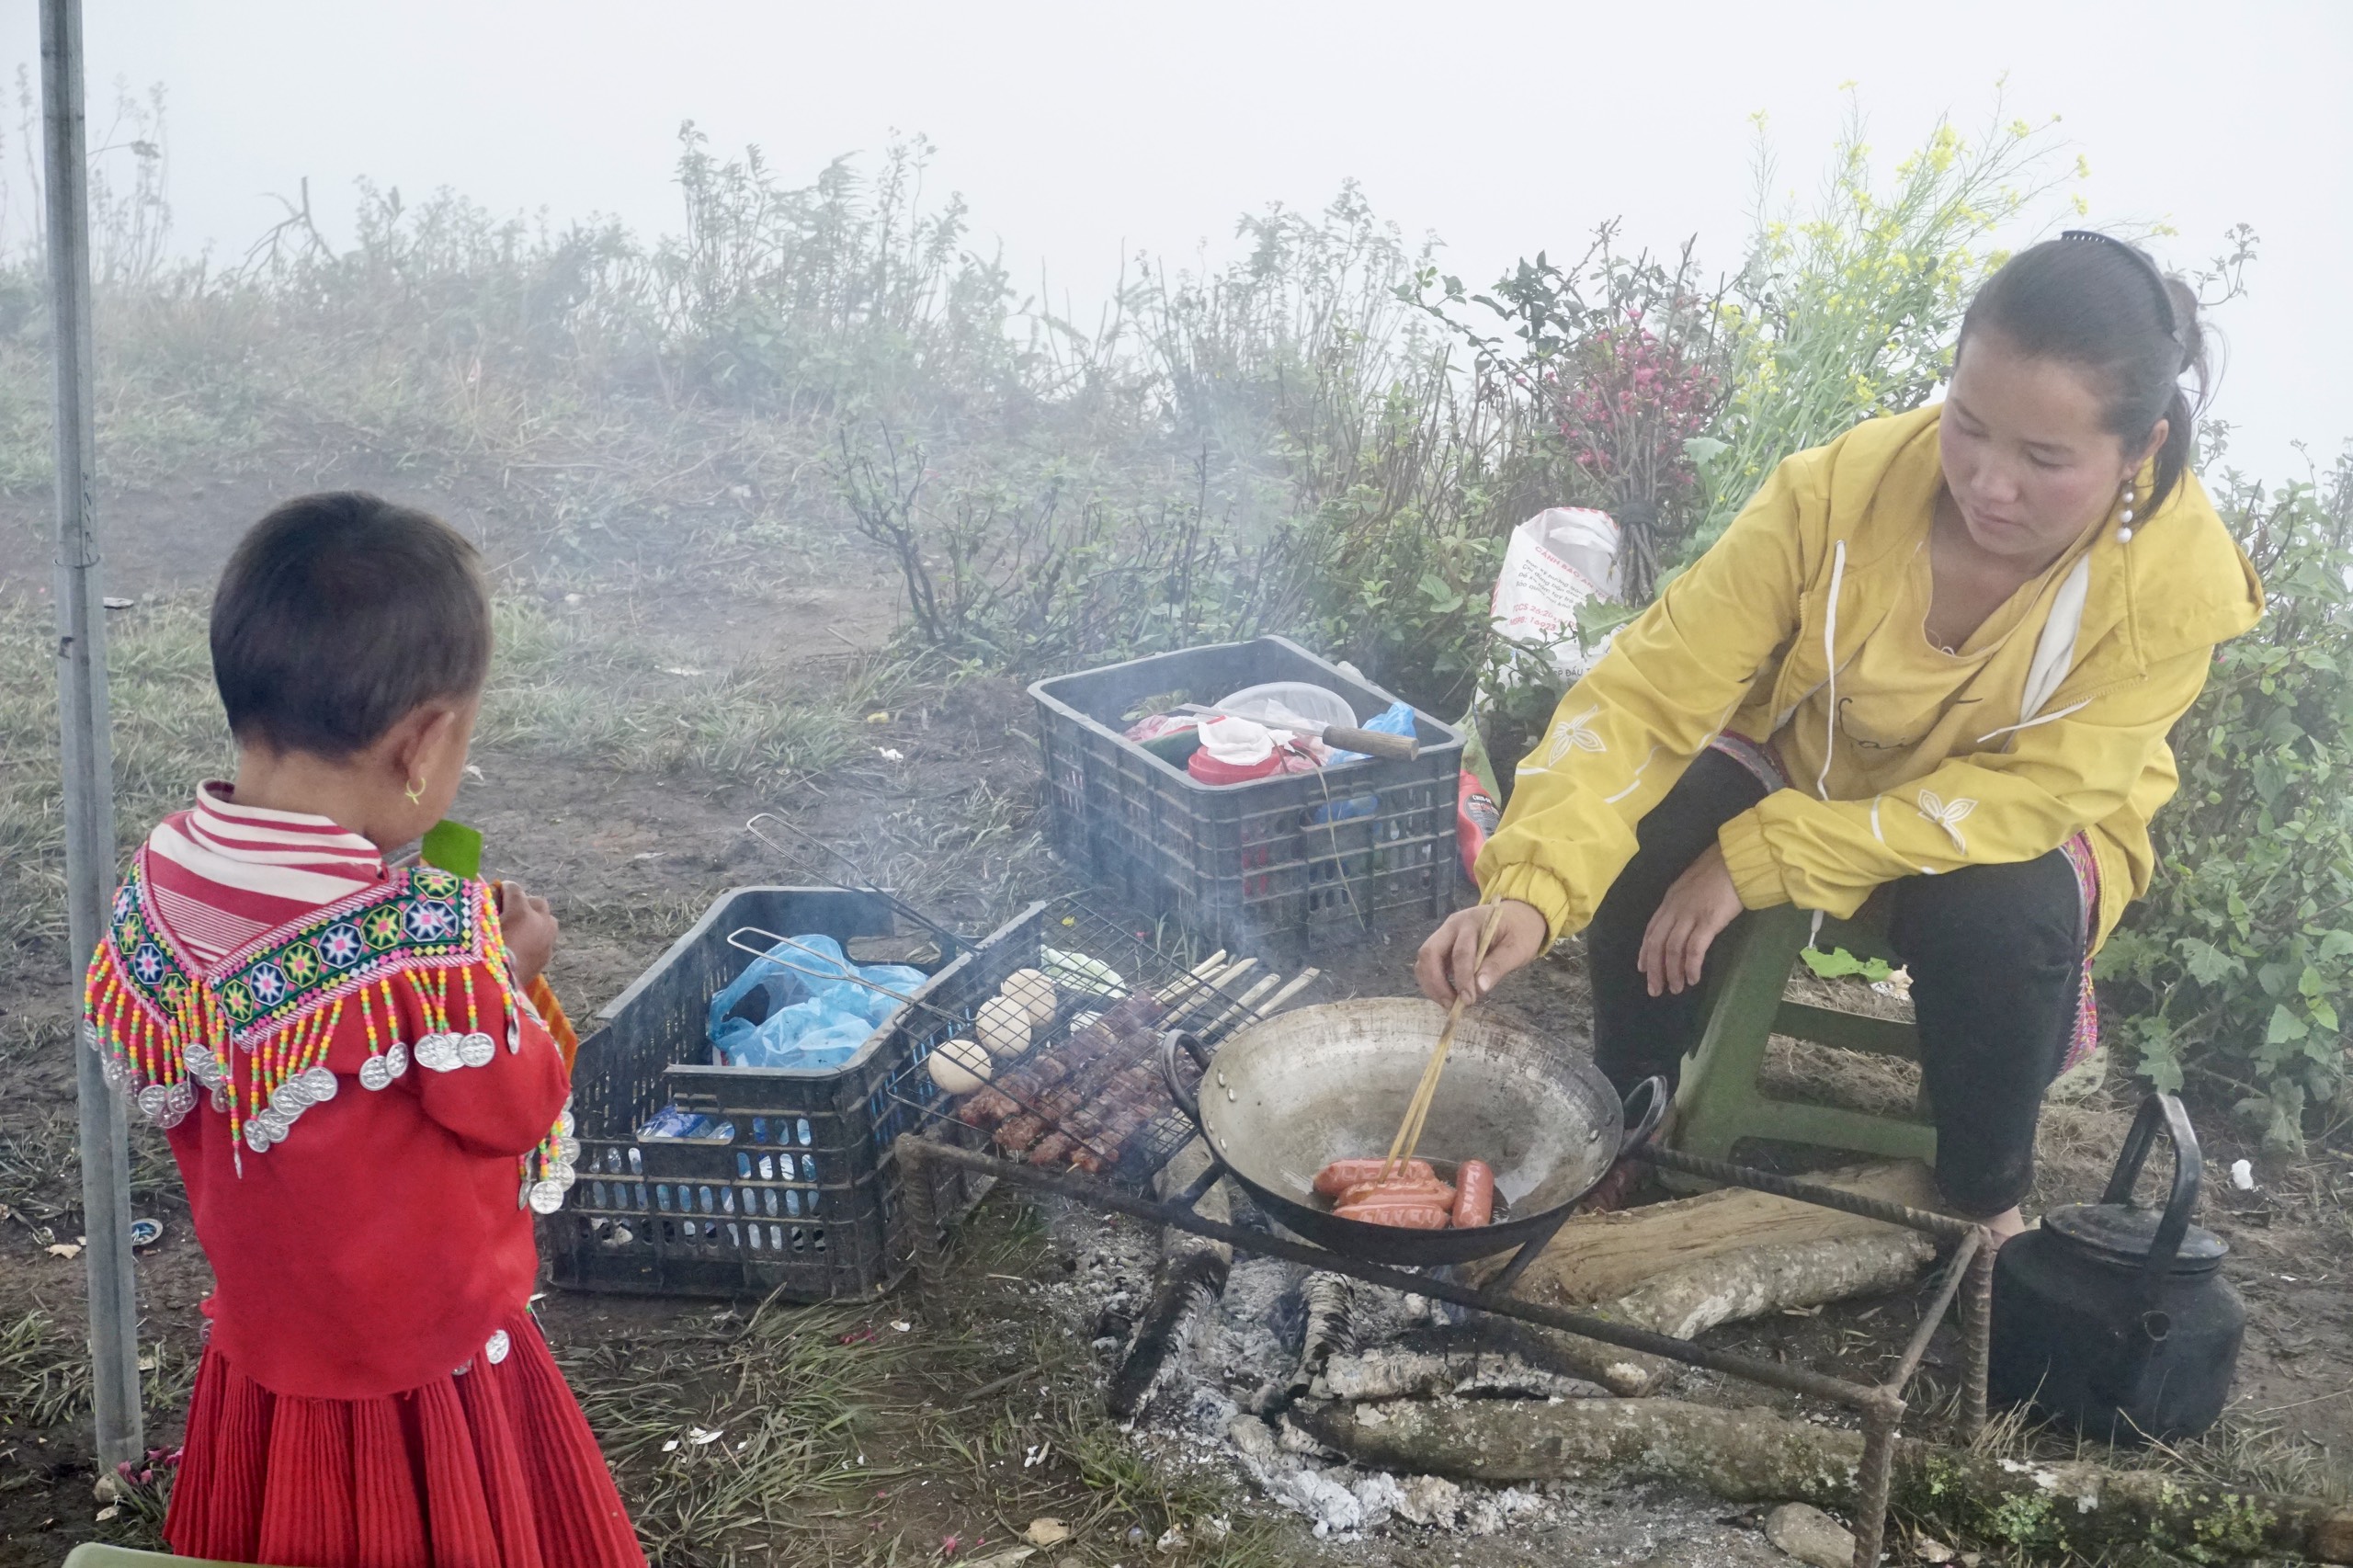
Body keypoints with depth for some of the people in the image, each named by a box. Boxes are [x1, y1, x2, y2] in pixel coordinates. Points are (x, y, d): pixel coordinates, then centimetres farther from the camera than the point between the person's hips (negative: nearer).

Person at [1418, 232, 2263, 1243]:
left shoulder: (2179, 578, -28)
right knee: (1650, 837, -27)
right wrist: (1533, 888, -45)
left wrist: (1759, 859, -33)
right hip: (1803, 764, 1)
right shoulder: (1841, 486, -29)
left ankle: (1987, 1199, -2)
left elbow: (2030, 793, -27)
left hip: (2014, 823, 0)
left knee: (1999, 920, -33)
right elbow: (1646, 694, -30)